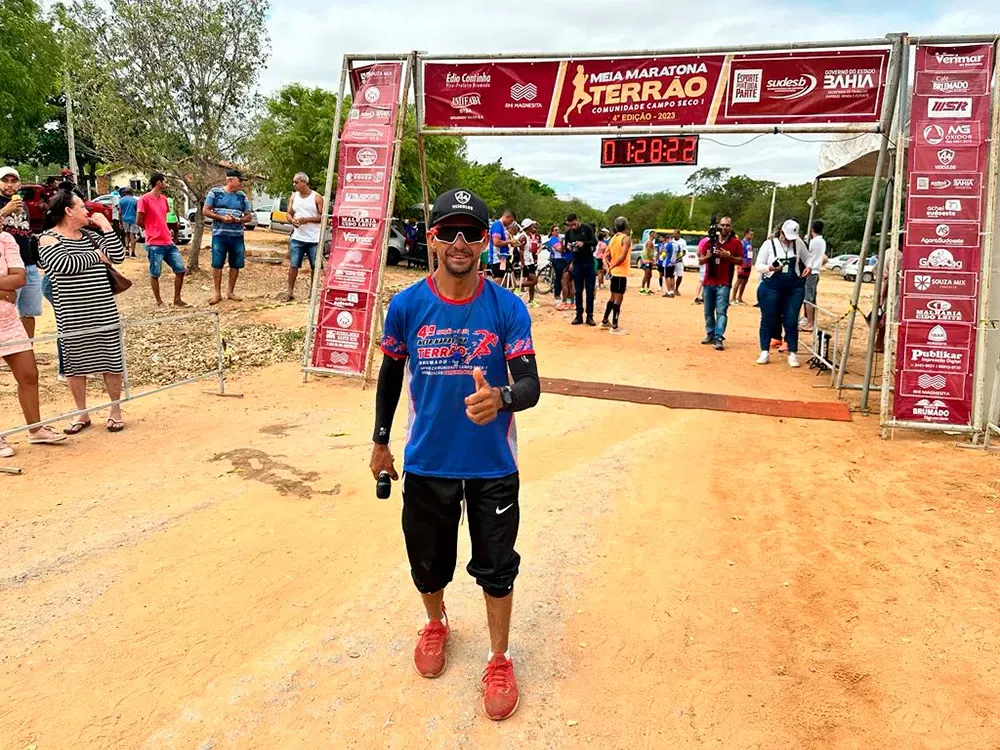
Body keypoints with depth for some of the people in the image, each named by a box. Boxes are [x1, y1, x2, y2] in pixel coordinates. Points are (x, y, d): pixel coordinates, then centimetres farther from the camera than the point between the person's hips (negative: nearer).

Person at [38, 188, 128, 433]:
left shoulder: (90, 234, 9)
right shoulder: (48, 239, -4)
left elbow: (118, 256, 1)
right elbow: (67, 264, -21)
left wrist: (106, 227, -4)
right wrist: (97, 254, -9)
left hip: (104, 312, 3)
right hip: (72, 317, -3)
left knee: (112, 361, 6)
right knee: (76, 364, 7)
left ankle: (116, 412, 19)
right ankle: (82, 414, 22)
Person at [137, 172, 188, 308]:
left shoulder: (163, 198, 13)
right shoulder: (145, 199, -10)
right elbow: (139, 221, -10)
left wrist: (165, 232, 13)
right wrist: (153, 231, 3)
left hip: (169, 242, 7)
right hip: (154, 244, -7)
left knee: (181, 270, 6)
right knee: (155, 274, 3)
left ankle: (177, 300, 15)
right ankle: (159, 302, 13)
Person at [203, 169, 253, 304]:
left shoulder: (242, 196, 9)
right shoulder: (215, 192, 1)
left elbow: (248, 216, 11)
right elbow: (205, 211, 0)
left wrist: (238, 220, -10)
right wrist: (222, 218, -13)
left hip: (237, 236, 3)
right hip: (219, 234, -3)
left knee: (235, 265, 4)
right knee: (217, 264, -2)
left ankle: (230, 292, 17)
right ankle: (217, 293, 7)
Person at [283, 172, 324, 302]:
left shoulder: (317, 197, -4)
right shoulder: (293, 196, 10)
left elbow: (322, 217, -6)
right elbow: (289, 213, 13)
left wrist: (307, 219, -17)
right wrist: (292, 220, -10)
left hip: (314, 239, -3)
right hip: (297, 238, 3)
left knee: (315, 267, 3)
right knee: (293, 265, 2)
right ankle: (290, 292, 9)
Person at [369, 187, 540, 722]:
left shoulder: (507, 308, -12)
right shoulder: (406, 306, -8)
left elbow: (531, 385, -16)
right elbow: (390, 374, 6)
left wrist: (501, 398, -39)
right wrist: (380, 441, 11)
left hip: (493, 465, -1)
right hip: (426, 463, 2)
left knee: (497, 567, 12)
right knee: (427, 560, 19)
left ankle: (500, 661, 36)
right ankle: (436, 626, 52)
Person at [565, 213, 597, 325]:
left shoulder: (587, 228, -6)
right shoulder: (568, 232, 3)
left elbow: (595, 242, -8)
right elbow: (566, 246, 11)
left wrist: (584, 243, -25)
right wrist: (568, 246, -12)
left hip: (589, 262, -2)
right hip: (577, 263, 3)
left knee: (590, 290, 1)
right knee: (578, 291, 5)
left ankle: (590, 316, 6)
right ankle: (579, 316, 11)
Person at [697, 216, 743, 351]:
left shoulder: (736, 243, 3)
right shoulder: (710, 241, 9)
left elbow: (741, 261, 0)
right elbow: (700, 261, 10)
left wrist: (728, 256, -15)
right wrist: (708, 256, -11)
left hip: (724, 283, -4)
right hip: (708, 282, 4)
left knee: (721, 311, -12)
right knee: (709, 311, 9)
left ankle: (719, 339, -18)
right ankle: (710, 335, 20)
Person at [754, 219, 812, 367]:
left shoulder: (799, 243, 5)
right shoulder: (769, 244, -2)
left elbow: (808, 258, 20)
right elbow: (758, 266, -2)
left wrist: (809, 266, -2)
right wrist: (770, 268, -21)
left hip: (794, 288, 2)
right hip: (771, 287, -1)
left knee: (791, 321, 2)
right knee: (768, 320, 4)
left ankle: (793, 353, 9)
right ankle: (764, 352, 14)